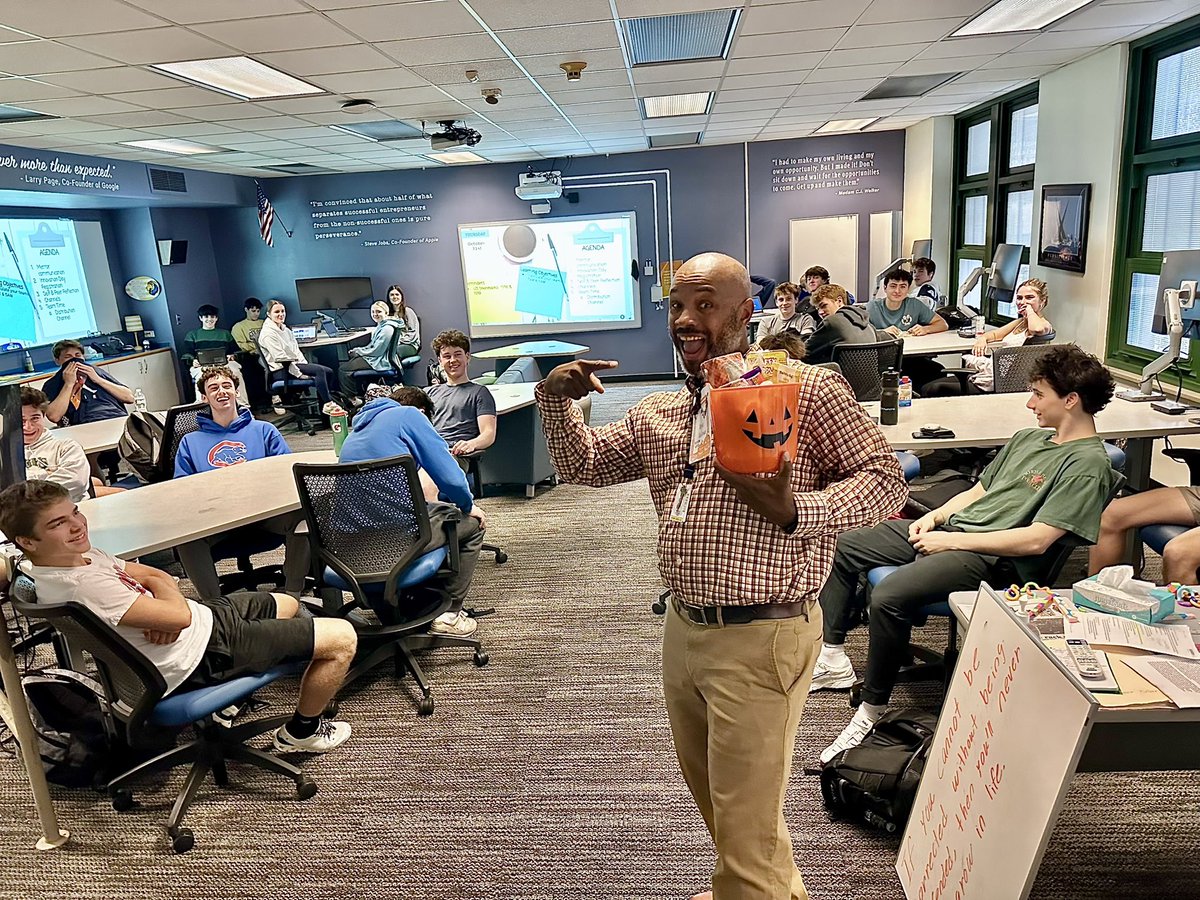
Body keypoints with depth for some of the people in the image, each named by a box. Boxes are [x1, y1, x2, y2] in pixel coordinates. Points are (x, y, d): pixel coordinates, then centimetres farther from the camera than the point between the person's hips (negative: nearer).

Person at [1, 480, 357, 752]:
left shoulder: (77, 553, 1)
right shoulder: (81, 584, -31)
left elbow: (155, 576, 6)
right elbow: (180, 615, -32)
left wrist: (165, 615, -15)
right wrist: (172, 605, -8)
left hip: (201, 618, 10)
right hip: (202, 652, -10)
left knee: (286, 605, 32)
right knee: (342, 638, -6)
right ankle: (302, 732, 16)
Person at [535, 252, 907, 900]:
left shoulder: (806, 389, -10)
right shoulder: (656, 414, 10)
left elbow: (885, 478, -11)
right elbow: (579, 465, 16)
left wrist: (794, 511, -26)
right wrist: (555, 398, -1)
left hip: (760, 637, -7)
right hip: (683, 629, 8)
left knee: (746, 819, 5)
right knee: (710, 793, 26)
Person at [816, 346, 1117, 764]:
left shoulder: (1086, 463, -10)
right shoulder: (1028, 437, 18)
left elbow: (1035, 540, -19)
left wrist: (952, 541, -16)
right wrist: (934, 516, 4)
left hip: (988, 556, -10)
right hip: (949, 528, 10)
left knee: (889, 596, -33)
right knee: (841, 547, 6)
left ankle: (872, 711, -15)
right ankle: (832, 658, 10)